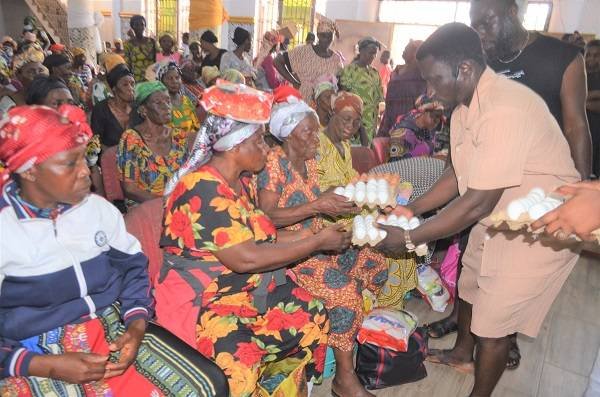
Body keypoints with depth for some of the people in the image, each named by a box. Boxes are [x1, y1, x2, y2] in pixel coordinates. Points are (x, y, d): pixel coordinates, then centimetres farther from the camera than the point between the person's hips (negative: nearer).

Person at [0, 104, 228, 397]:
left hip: (115, 330, 4)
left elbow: (132, 266, 11)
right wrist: (48, 366, -17)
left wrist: (137, 323, -6)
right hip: (37, 356, -3)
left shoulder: (99, 208, 4)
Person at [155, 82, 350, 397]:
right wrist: (317, 243, -20)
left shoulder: (241, 181, 6)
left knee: (313, 319, -1)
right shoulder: (203, 190, -23)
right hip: (200, 299, -8)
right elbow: (245, 258, -28)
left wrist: (317, 237, -1)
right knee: (238, 362, -31)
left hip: (247, 289, 9)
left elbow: (261, 238, 8)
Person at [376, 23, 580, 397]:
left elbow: (477, 203, -32)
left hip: (541, 229, -9)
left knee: (494, 322, 3)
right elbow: (459, 173, 5)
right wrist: (412, 209, -2)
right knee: (470, 288, 24)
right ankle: (462, 353, 51)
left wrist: (409, 238, -25)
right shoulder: (466, 104, -3)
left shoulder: (504, 110, -33)